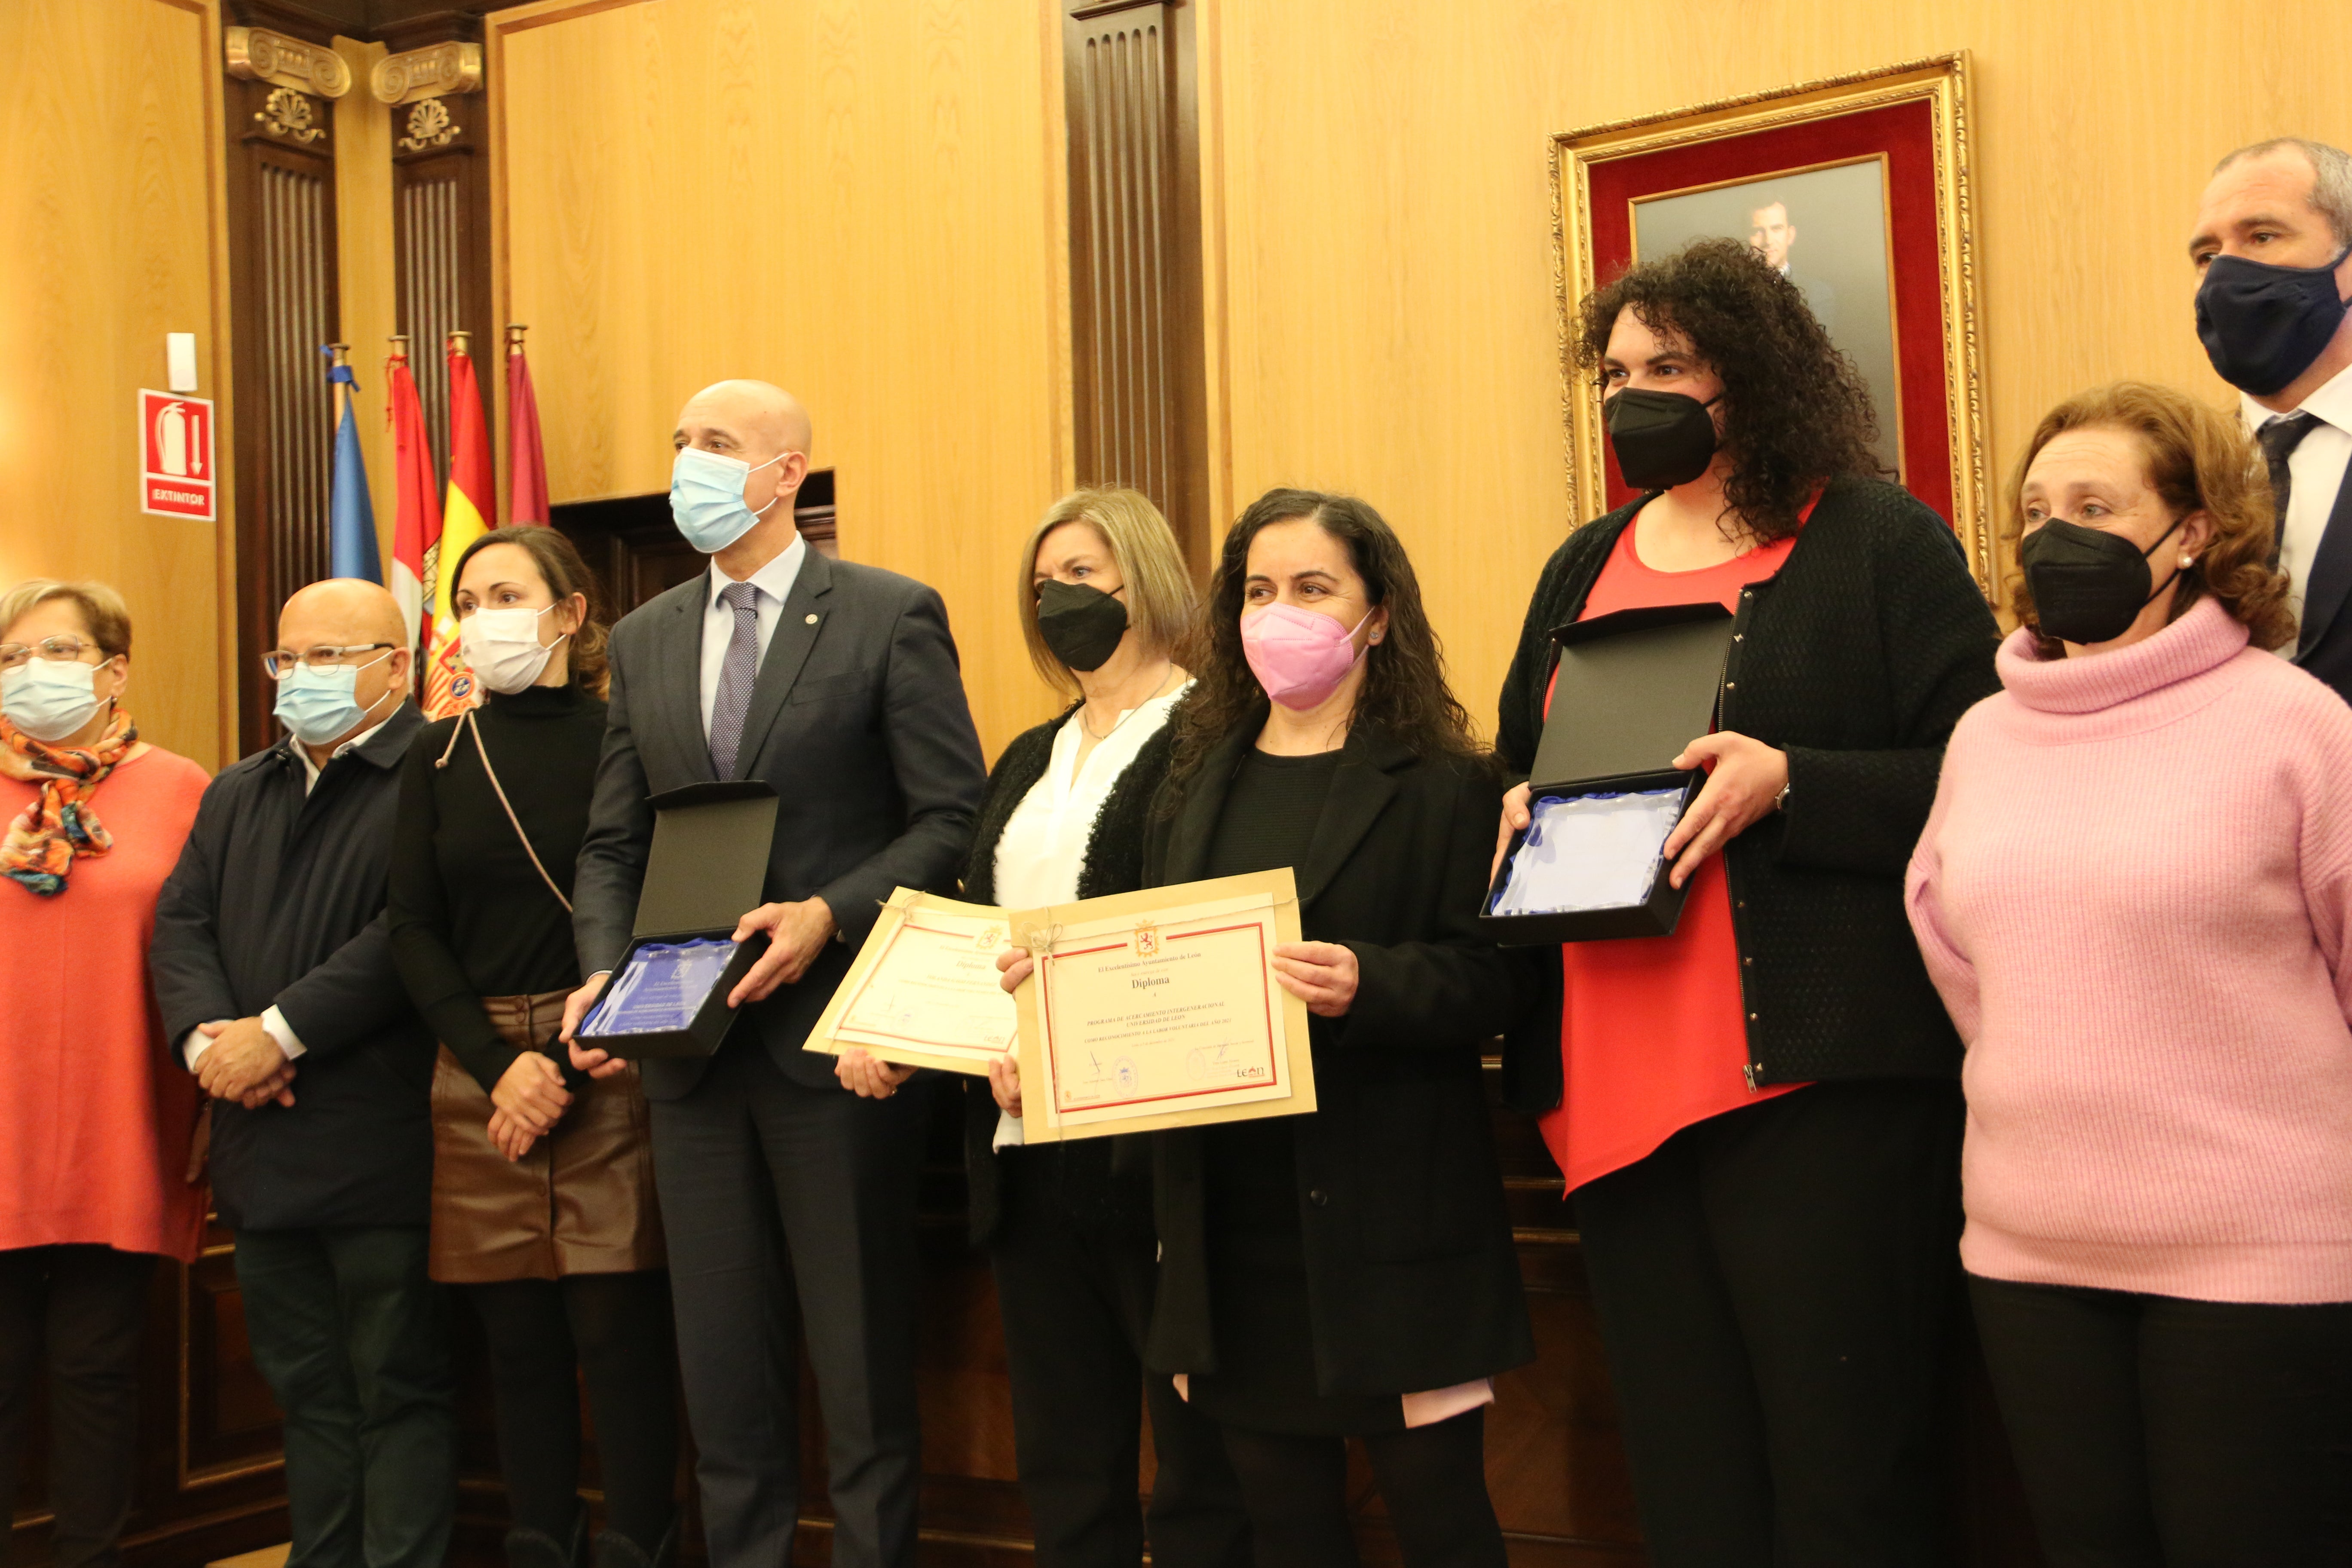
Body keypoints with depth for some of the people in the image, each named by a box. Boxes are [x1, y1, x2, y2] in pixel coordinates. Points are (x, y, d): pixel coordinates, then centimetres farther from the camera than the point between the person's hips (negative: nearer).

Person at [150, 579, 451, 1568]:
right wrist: (205, 1034, -8)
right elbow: (181, 923, 11)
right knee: (305, 1388, 16)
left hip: (381, 1144, -7)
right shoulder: (235, 795, 19)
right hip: (262, 1148, 8)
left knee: (398, 1386, 1)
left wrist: (280, 1033, -18)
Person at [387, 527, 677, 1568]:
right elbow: (415, 930, 7)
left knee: (617, 1327, -4)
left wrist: (581, 1060, -9)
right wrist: (499, 1069, -6)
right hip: (479, 1074, 3)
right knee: (518, 1335, 7)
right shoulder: (437, 759, 11)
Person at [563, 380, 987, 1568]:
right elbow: (613, 843, 14)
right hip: (691, 1049, 5)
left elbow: (952, 817, -7)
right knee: (722, 1367, 12)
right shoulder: (643, 641, 13)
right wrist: (604, 973, -3)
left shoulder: (891, 616, -3)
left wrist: (830, 915, -19)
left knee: (861, 1359, 5)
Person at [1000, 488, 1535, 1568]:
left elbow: (1495, 979, -10)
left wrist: (1365, 983, -27)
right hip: (1231, 1218, 5)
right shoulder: (1197, 786, 14)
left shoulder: (1441, 785, -2)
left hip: (1385, 1219, -5)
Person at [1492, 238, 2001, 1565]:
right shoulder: (1586, 570, 17)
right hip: (1618, 1086, 6)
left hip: (1819, 1079, -6)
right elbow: (1523, 764, 26)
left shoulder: (1879, 544, -1)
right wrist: (1522, 808, 4)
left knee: (1842, 1459, 0)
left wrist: (1787, 781, -19)